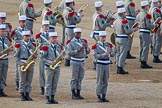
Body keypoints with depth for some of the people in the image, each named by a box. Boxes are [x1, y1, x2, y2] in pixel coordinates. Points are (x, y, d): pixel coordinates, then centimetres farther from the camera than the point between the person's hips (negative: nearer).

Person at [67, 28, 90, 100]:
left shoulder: (83, 41, 8)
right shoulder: (71, 42, -5)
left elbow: (88, 52, 5)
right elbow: (70, 53, -16)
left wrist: (86, 47, -16)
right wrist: (78, 50, -28)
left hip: (82, 62, 5)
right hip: (74, 62, -5)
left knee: (80, 78, 7)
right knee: (74, 78, -3)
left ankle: (78, 94, 12)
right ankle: (73, 94, 1)